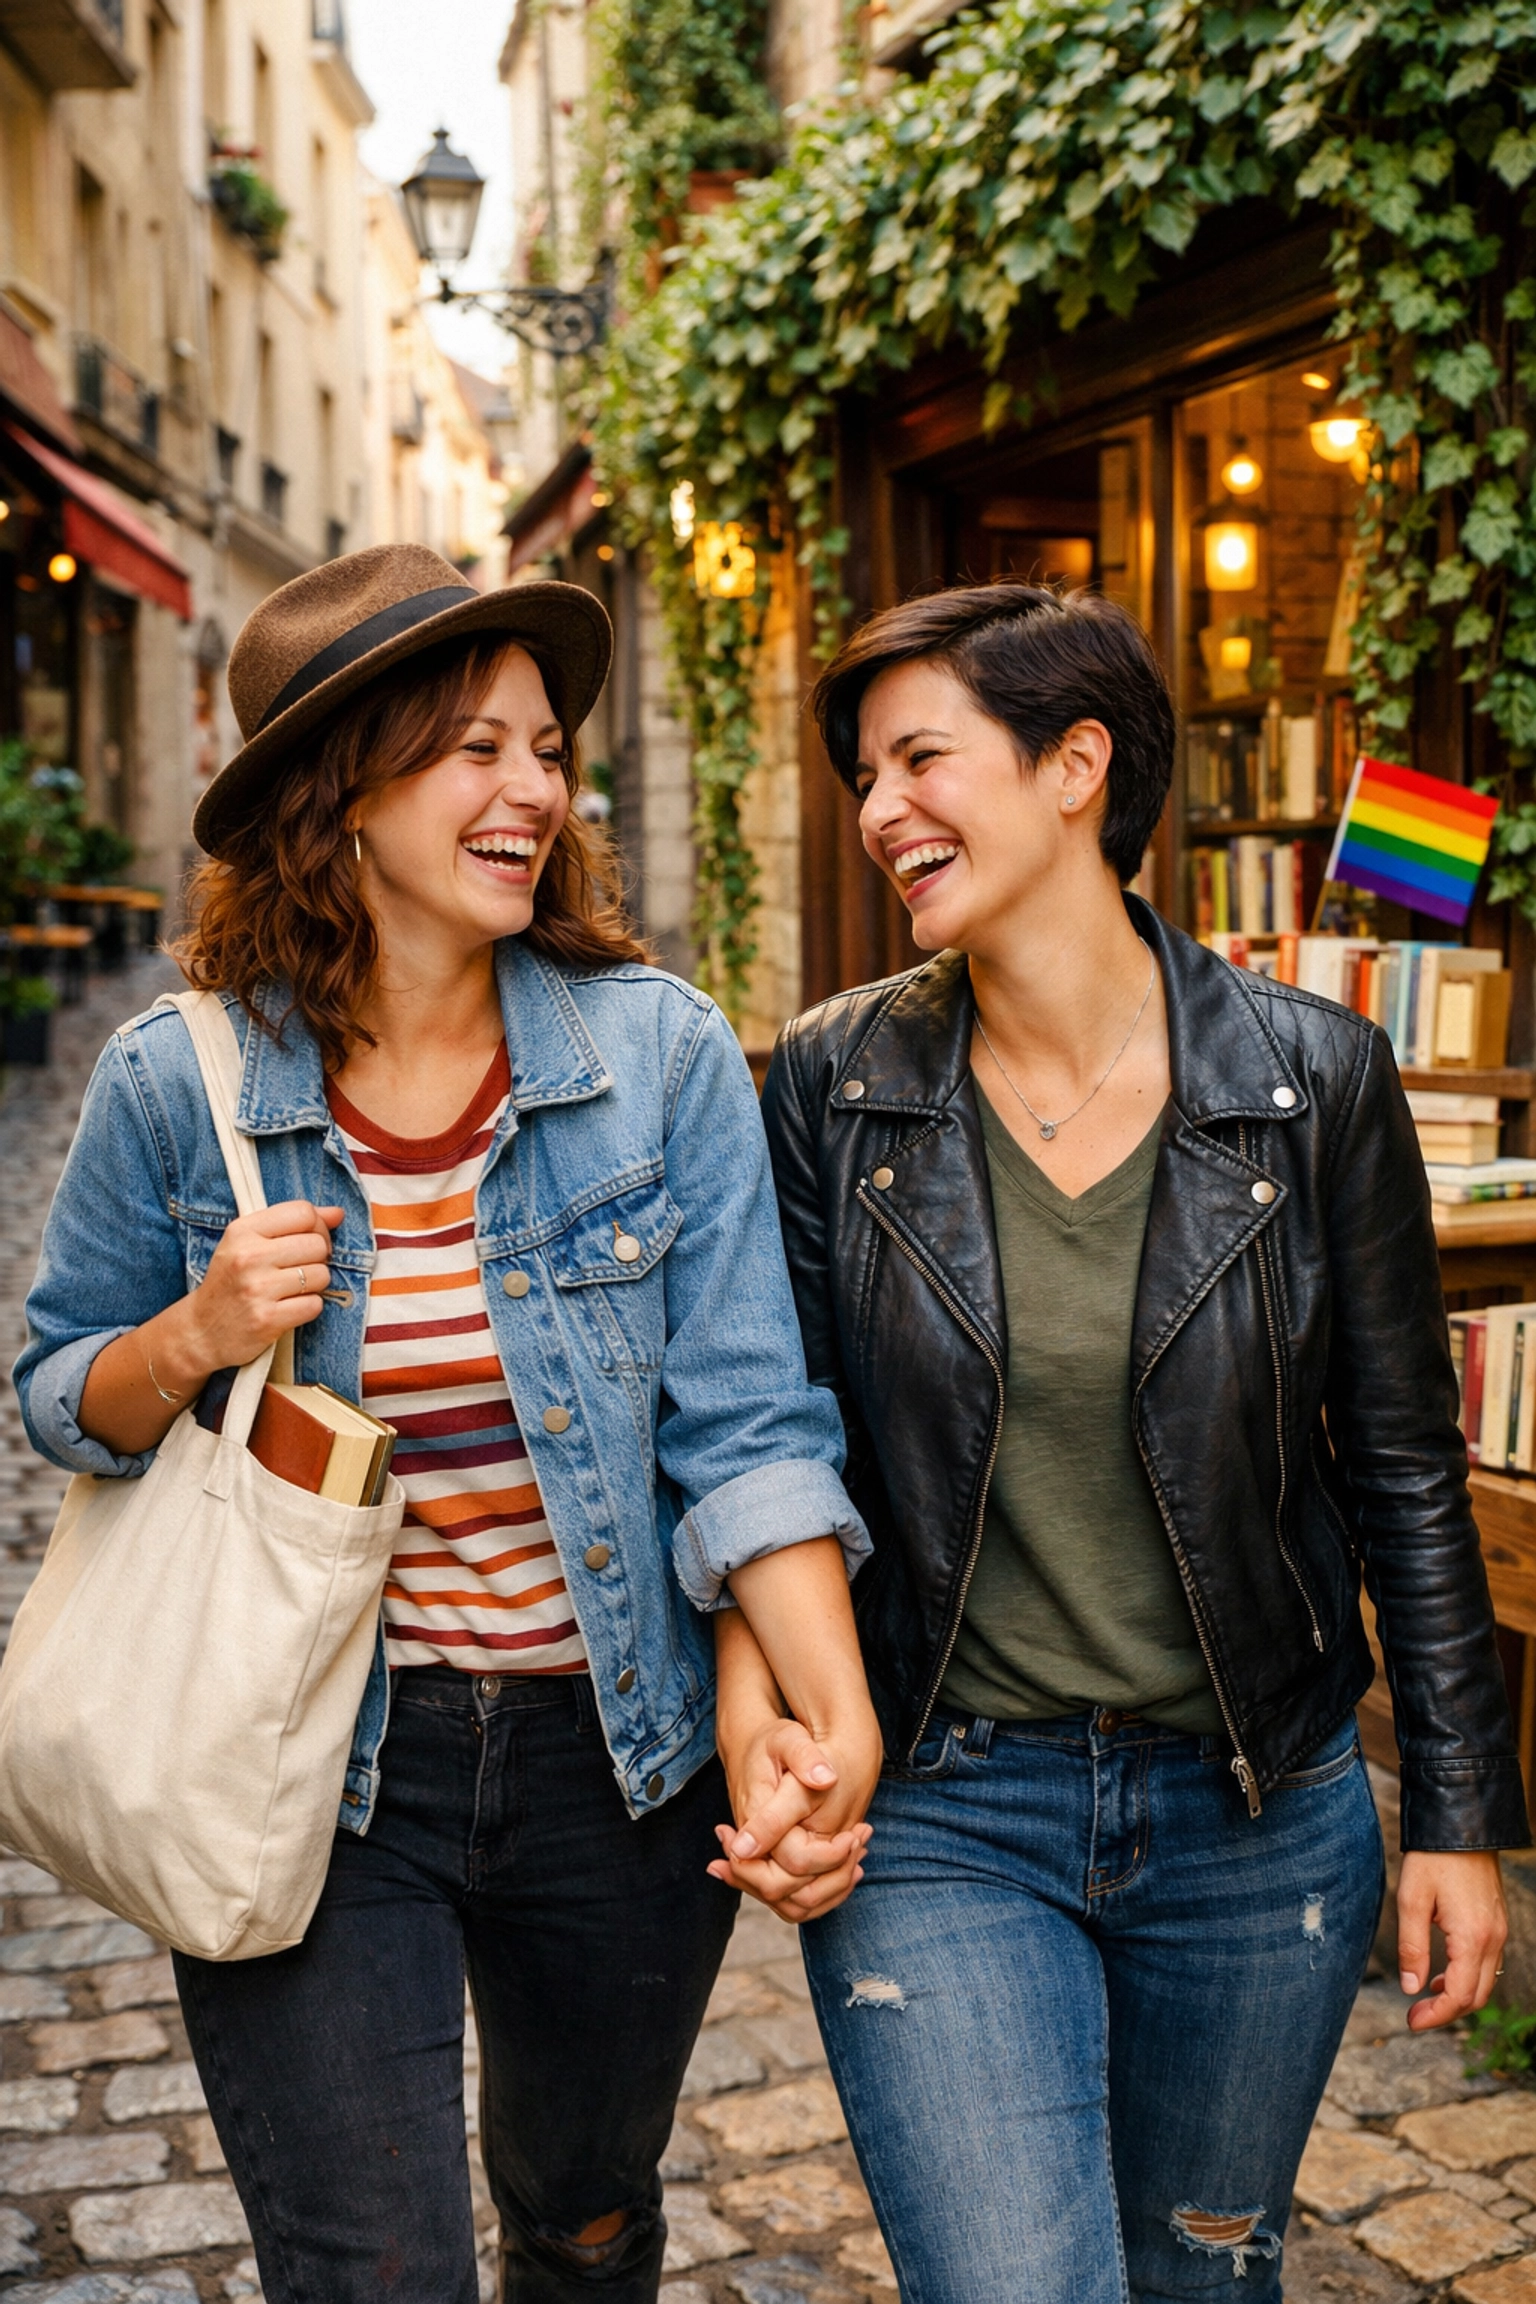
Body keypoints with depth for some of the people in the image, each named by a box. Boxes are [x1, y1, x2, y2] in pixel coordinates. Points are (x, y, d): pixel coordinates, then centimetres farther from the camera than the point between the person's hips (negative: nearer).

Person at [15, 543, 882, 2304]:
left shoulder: (661, 1054, -10)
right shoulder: (176, 1083, -9)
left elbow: (744, 1418, -13)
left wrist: (836, 1708, -24)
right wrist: (197, 1338, -18)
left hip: (612, 1754, 2)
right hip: (308, 1767, -1)